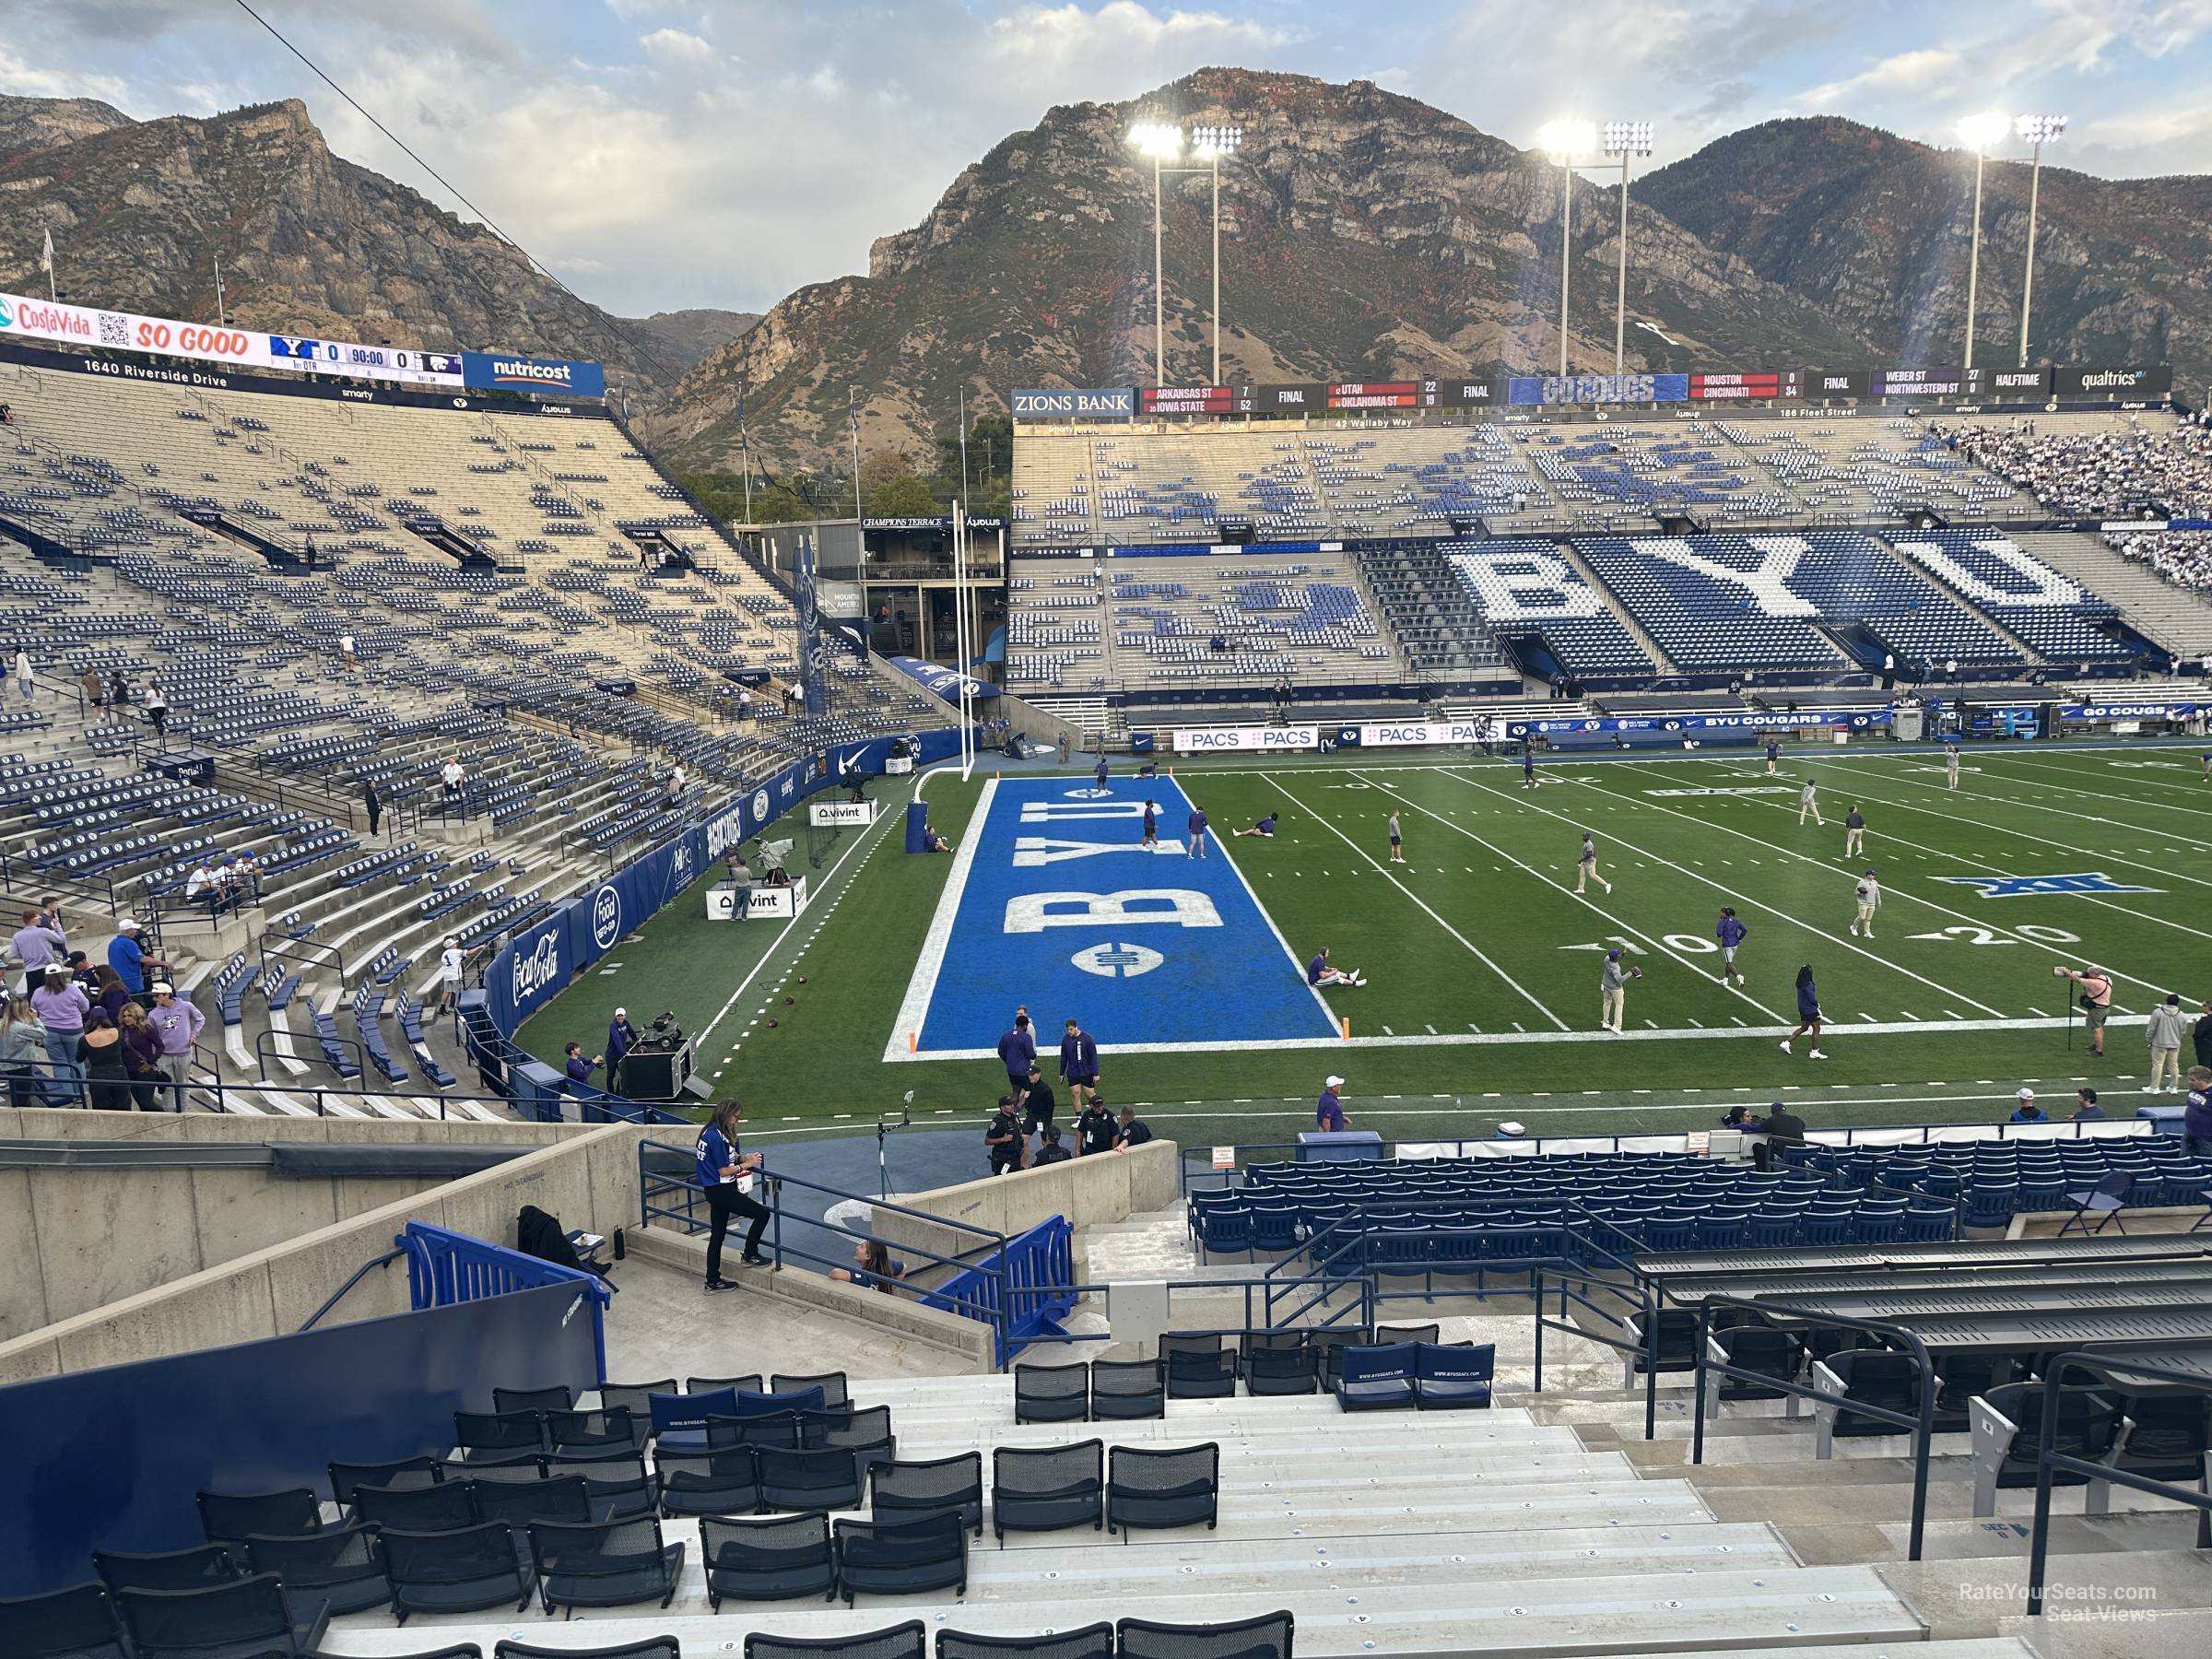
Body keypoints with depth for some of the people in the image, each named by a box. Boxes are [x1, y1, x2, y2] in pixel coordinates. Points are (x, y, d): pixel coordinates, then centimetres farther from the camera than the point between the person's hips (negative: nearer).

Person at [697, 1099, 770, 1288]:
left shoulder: (710, 1132, 8)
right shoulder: (717, 1137, -22)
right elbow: (723, 1171, -19)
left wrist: (740, 1158, 5)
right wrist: (746, 1164, -9)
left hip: (715, 1191, 10)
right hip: (722, 1192, -10)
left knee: (717, 1234, 14)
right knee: (762, 1213, -1)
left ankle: (713, 1282, 19)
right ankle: (750, 1255, 12)